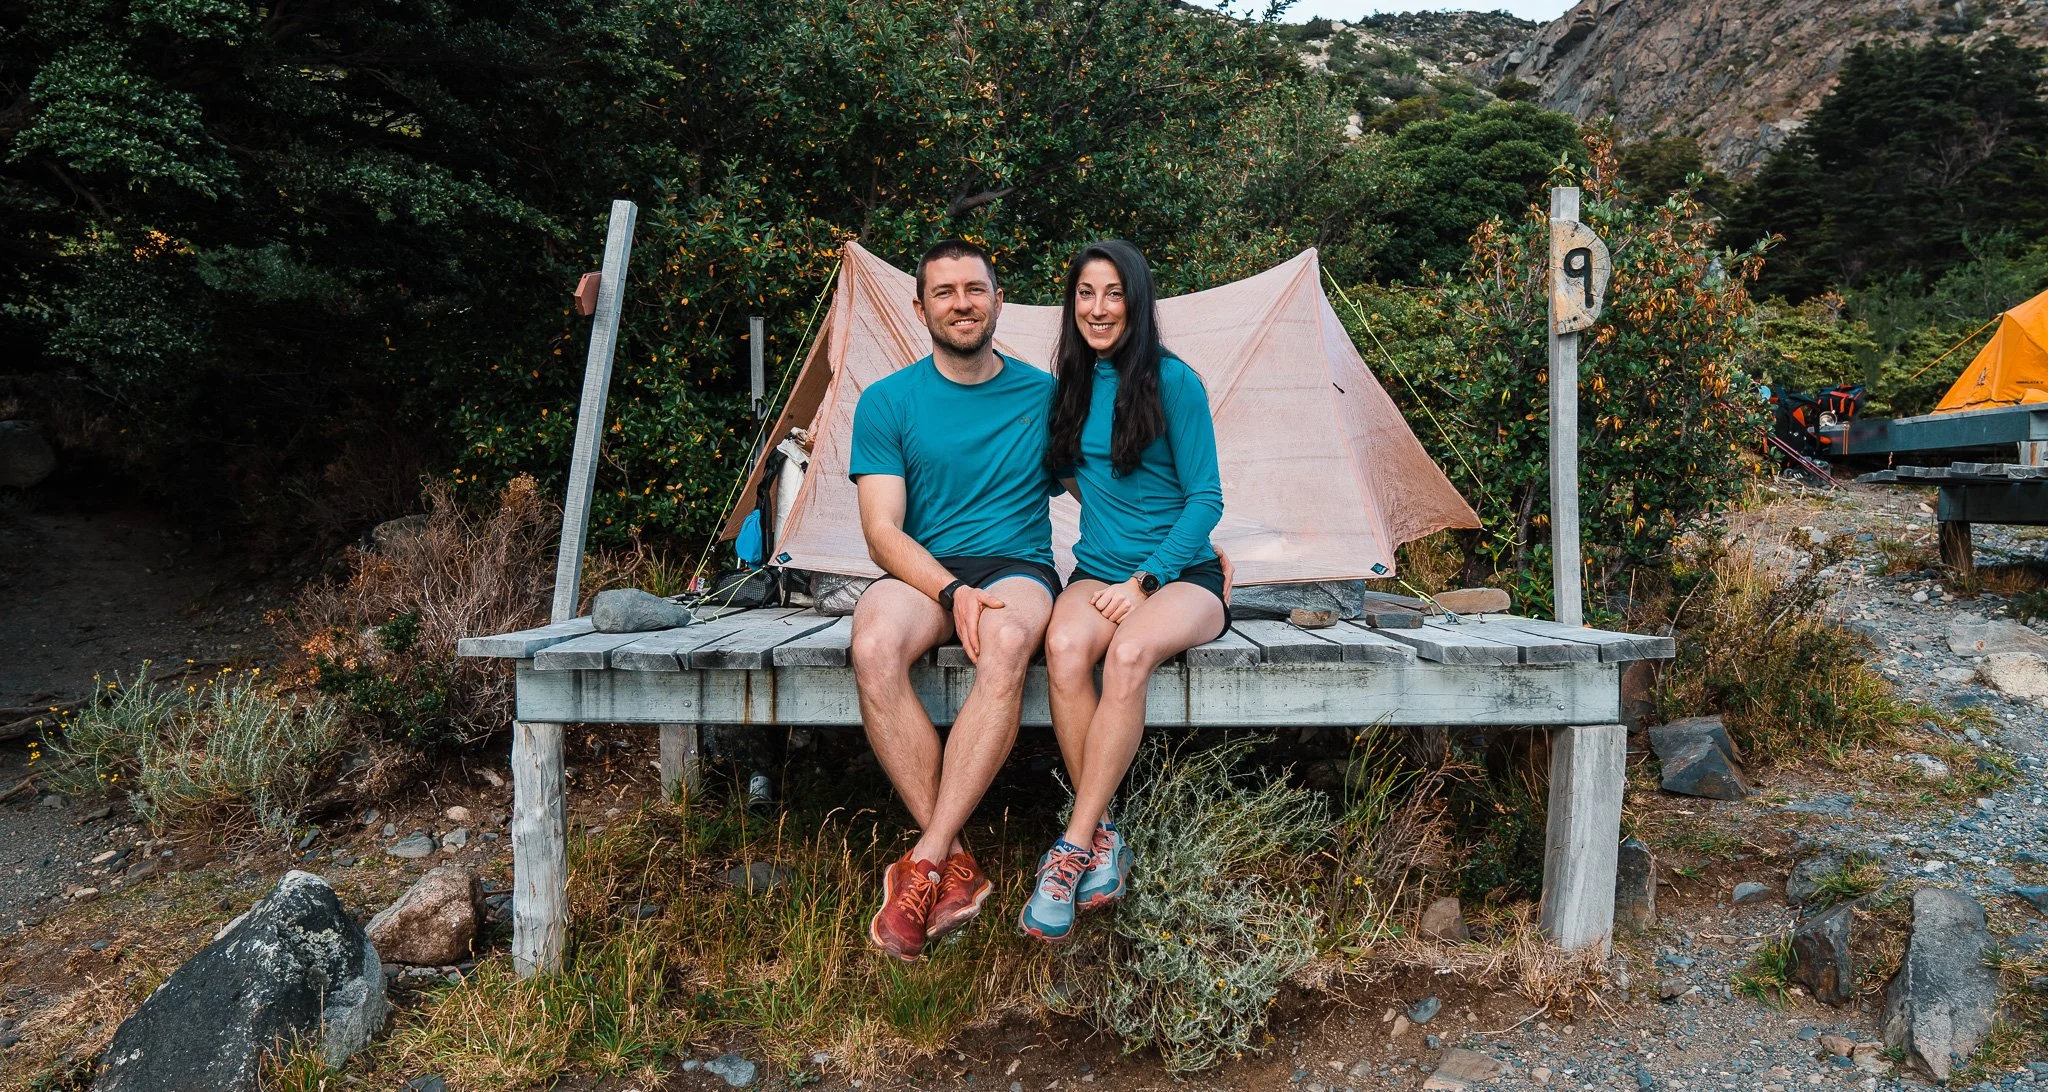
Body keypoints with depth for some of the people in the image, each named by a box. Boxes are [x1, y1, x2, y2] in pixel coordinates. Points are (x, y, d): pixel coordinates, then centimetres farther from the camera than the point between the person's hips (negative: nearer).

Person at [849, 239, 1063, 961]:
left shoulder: (1044, 396, 9)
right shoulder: (887, 402, 5)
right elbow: (883, 532, -3)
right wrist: (953, 591, -20)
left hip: (1017, 568, 0)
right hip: (923, 572, 0)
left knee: (1006, 643, -38)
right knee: (874, 646, -36)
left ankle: (926, 865, -33)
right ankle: (956, 865, -26)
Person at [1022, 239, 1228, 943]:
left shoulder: (1173, 382, -4)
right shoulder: (1069, 386, 11)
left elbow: (1205, 499, -6)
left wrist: (1145, 580, -14)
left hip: (1182, 577, -3)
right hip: (1098, 572, 4)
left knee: (1130, 650, -36)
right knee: (1065, 646, -31)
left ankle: (1072, 850, -27)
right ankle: (1103, 840, -23)